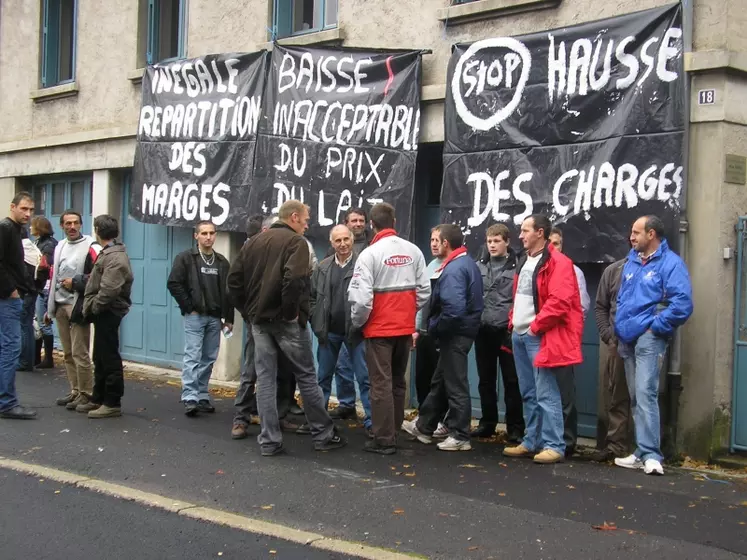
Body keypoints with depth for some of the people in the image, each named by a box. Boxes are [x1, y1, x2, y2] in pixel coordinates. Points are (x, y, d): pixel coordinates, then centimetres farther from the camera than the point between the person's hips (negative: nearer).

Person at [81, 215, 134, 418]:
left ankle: (113, 403, 1)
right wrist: (92, 308, 10)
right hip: (103, 313, 10)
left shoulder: (115, 257, -18)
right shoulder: (108, 253, 15)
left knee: (109, 358, -4)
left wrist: (93, 308, -15)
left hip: (107, 314, -10)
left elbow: (108, 290, -25)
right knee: (100, 359, 16)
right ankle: (98, 399, 25)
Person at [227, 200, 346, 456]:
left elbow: (234, 280, 9)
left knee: (265, 379, 7)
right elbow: (294, 279, -25)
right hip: (286, 320, -5)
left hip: (259, 319, 5)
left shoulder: (254, 242, 12)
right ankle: (323, 435, 13)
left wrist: (248, 311, 13)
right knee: (306, 376, 5)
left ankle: (269, 441, 8)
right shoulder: (296, 242, -8)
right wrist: (292, 310, -15)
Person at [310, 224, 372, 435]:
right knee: (324, 376, 15)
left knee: (364, 377, 1)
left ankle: (371, 421, 7)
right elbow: (313, 296, 10)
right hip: (329, 331, 4)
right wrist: (317, 323, 2)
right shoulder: (323, 268, 5)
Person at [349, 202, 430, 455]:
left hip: (379, 329, -5)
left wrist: (357, 323, 0)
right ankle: (394, 433, 24)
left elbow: (362, 297, -18)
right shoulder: (413, 251, 0)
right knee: (398, 382, 16)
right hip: (405, 328, 5)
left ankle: (384, 440, 1)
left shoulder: (370, 254, -15)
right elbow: (424, 291, 0)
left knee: (381, 384, 0)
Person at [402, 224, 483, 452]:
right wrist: (437, 328, 13)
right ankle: (424, 427, 30)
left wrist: (435, 328, -15)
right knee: (440, 382, 18)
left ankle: (460, 437, 10)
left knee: (455, 386, 0)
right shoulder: (467, 263, 11)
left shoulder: (453, 269, -21)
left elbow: (454, 308, -32)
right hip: (462, 331, 11)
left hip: (454, 333, -11)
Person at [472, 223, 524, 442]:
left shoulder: (517, 267, -2)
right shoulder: (478, 267, 11)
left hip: (508, 331, -4)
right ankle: (487, 423, 22)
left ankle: (515, 428, 8)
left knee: (511, 381, 1)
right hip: (483, 331, 4)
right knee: (485, 380, 11)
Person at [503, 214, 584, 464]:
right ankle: (531, 442, 20)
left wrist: (535, 326, -17)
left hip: (539, 337, -9)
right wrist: (513, 321, 12)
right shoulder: (524, 262, 18)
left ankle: (553, 446, -4)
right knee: (528, 394, 13)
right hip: (520, 335, 9)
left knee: (545, 393, -8)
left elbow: (559, 301, -21)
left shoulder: (557, 263, -11)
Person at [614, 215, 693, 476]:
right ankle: (642, 453, 16)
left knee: (645, 393, -17)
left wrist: (656, 327, -13)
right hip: (627, 338, 8)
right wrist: (620, 327, 13)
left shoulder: (671, 263, -7)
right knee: (635, 398, 10)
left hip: (649, 338, -8)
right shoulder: (631, 261, 16)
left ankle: (651, 454, -17)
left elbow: (682, 304, -17)